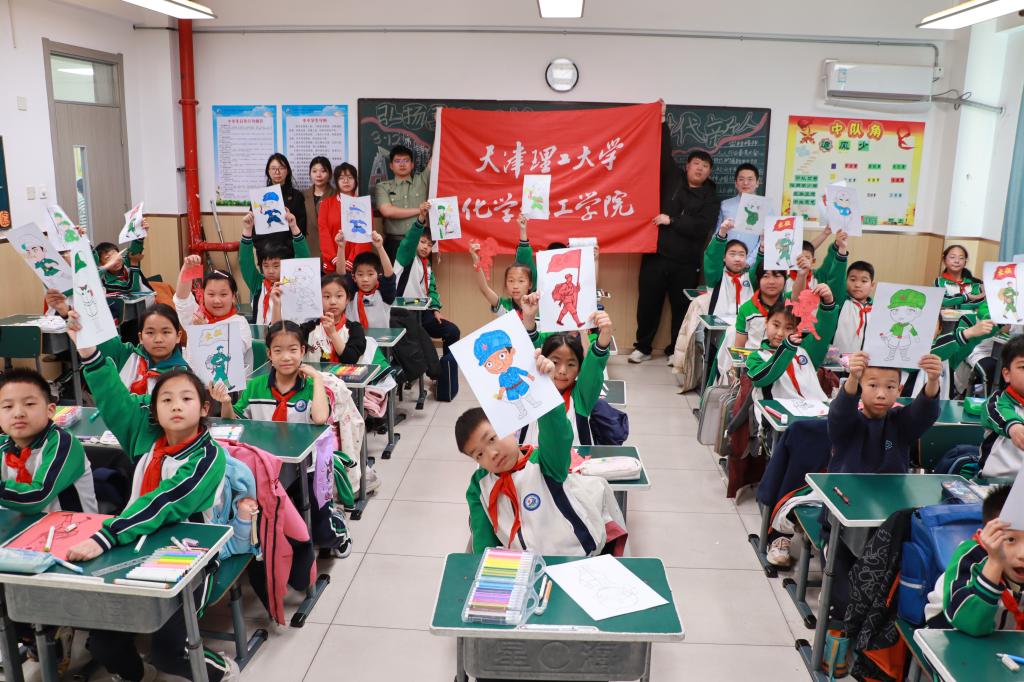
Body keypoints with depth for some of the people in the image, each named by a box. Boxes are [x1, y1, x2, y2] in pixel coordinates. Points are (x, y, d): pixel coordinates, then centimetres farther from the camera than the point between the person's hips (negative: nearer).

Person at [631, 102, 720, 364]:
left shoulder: (710, 198, 4)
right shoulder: (672, 180, 9)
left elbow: (701, 227, -10)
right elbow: (664, 154, 1)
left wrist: (671, 221, -13)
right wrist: (662, 121, -3)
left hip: (686, 262, -1)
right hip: (656, 255, 1)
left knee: (681, 307, 7)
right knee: (648, 303, 7)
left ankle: (675, 350, 20)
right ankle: (643, 347, 20)